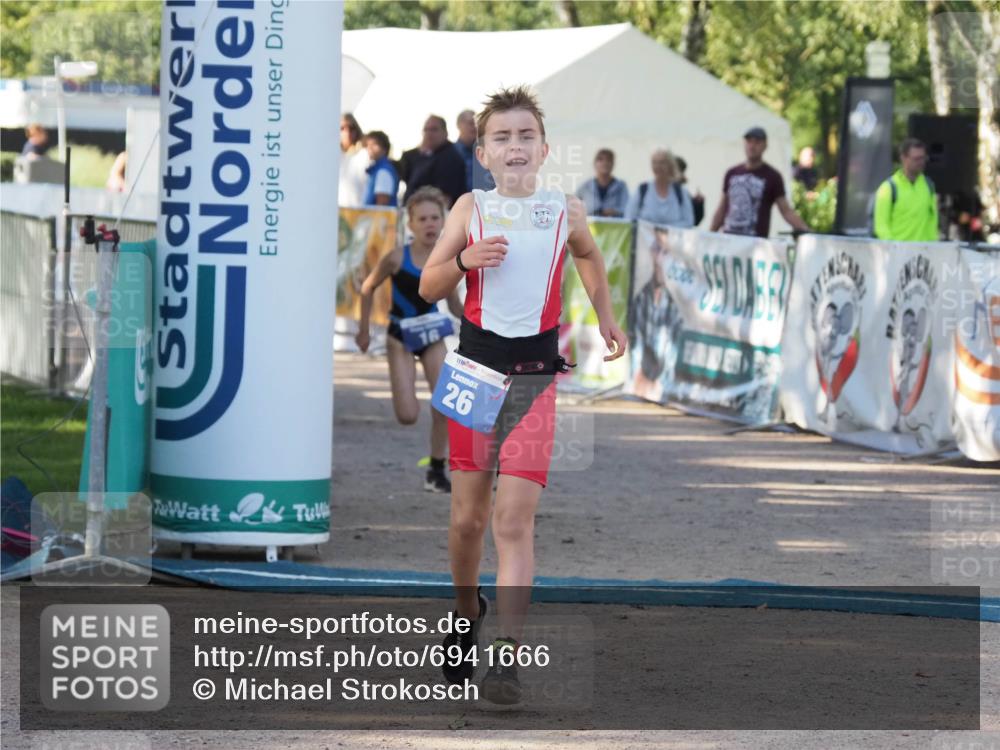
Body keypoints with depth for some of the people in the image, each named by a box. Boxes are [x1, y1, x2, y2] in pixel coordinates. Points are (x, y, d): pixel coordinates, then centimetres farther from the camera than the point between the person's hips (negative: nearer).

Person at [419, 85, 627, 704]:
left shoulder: (566, 212, 4)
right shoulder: (472, 208, 3)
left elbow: (589, 257, 27)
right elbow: (428, 287, 3)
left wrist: (607, 318, 28)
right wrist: (465, 259, -14)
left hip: (535, 372, -1)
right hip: (476, 361, 1)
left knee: (514, 520, -12)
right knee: (468, 516, 8)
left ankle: (508, 658, -17)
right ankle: (466, 615, 35)